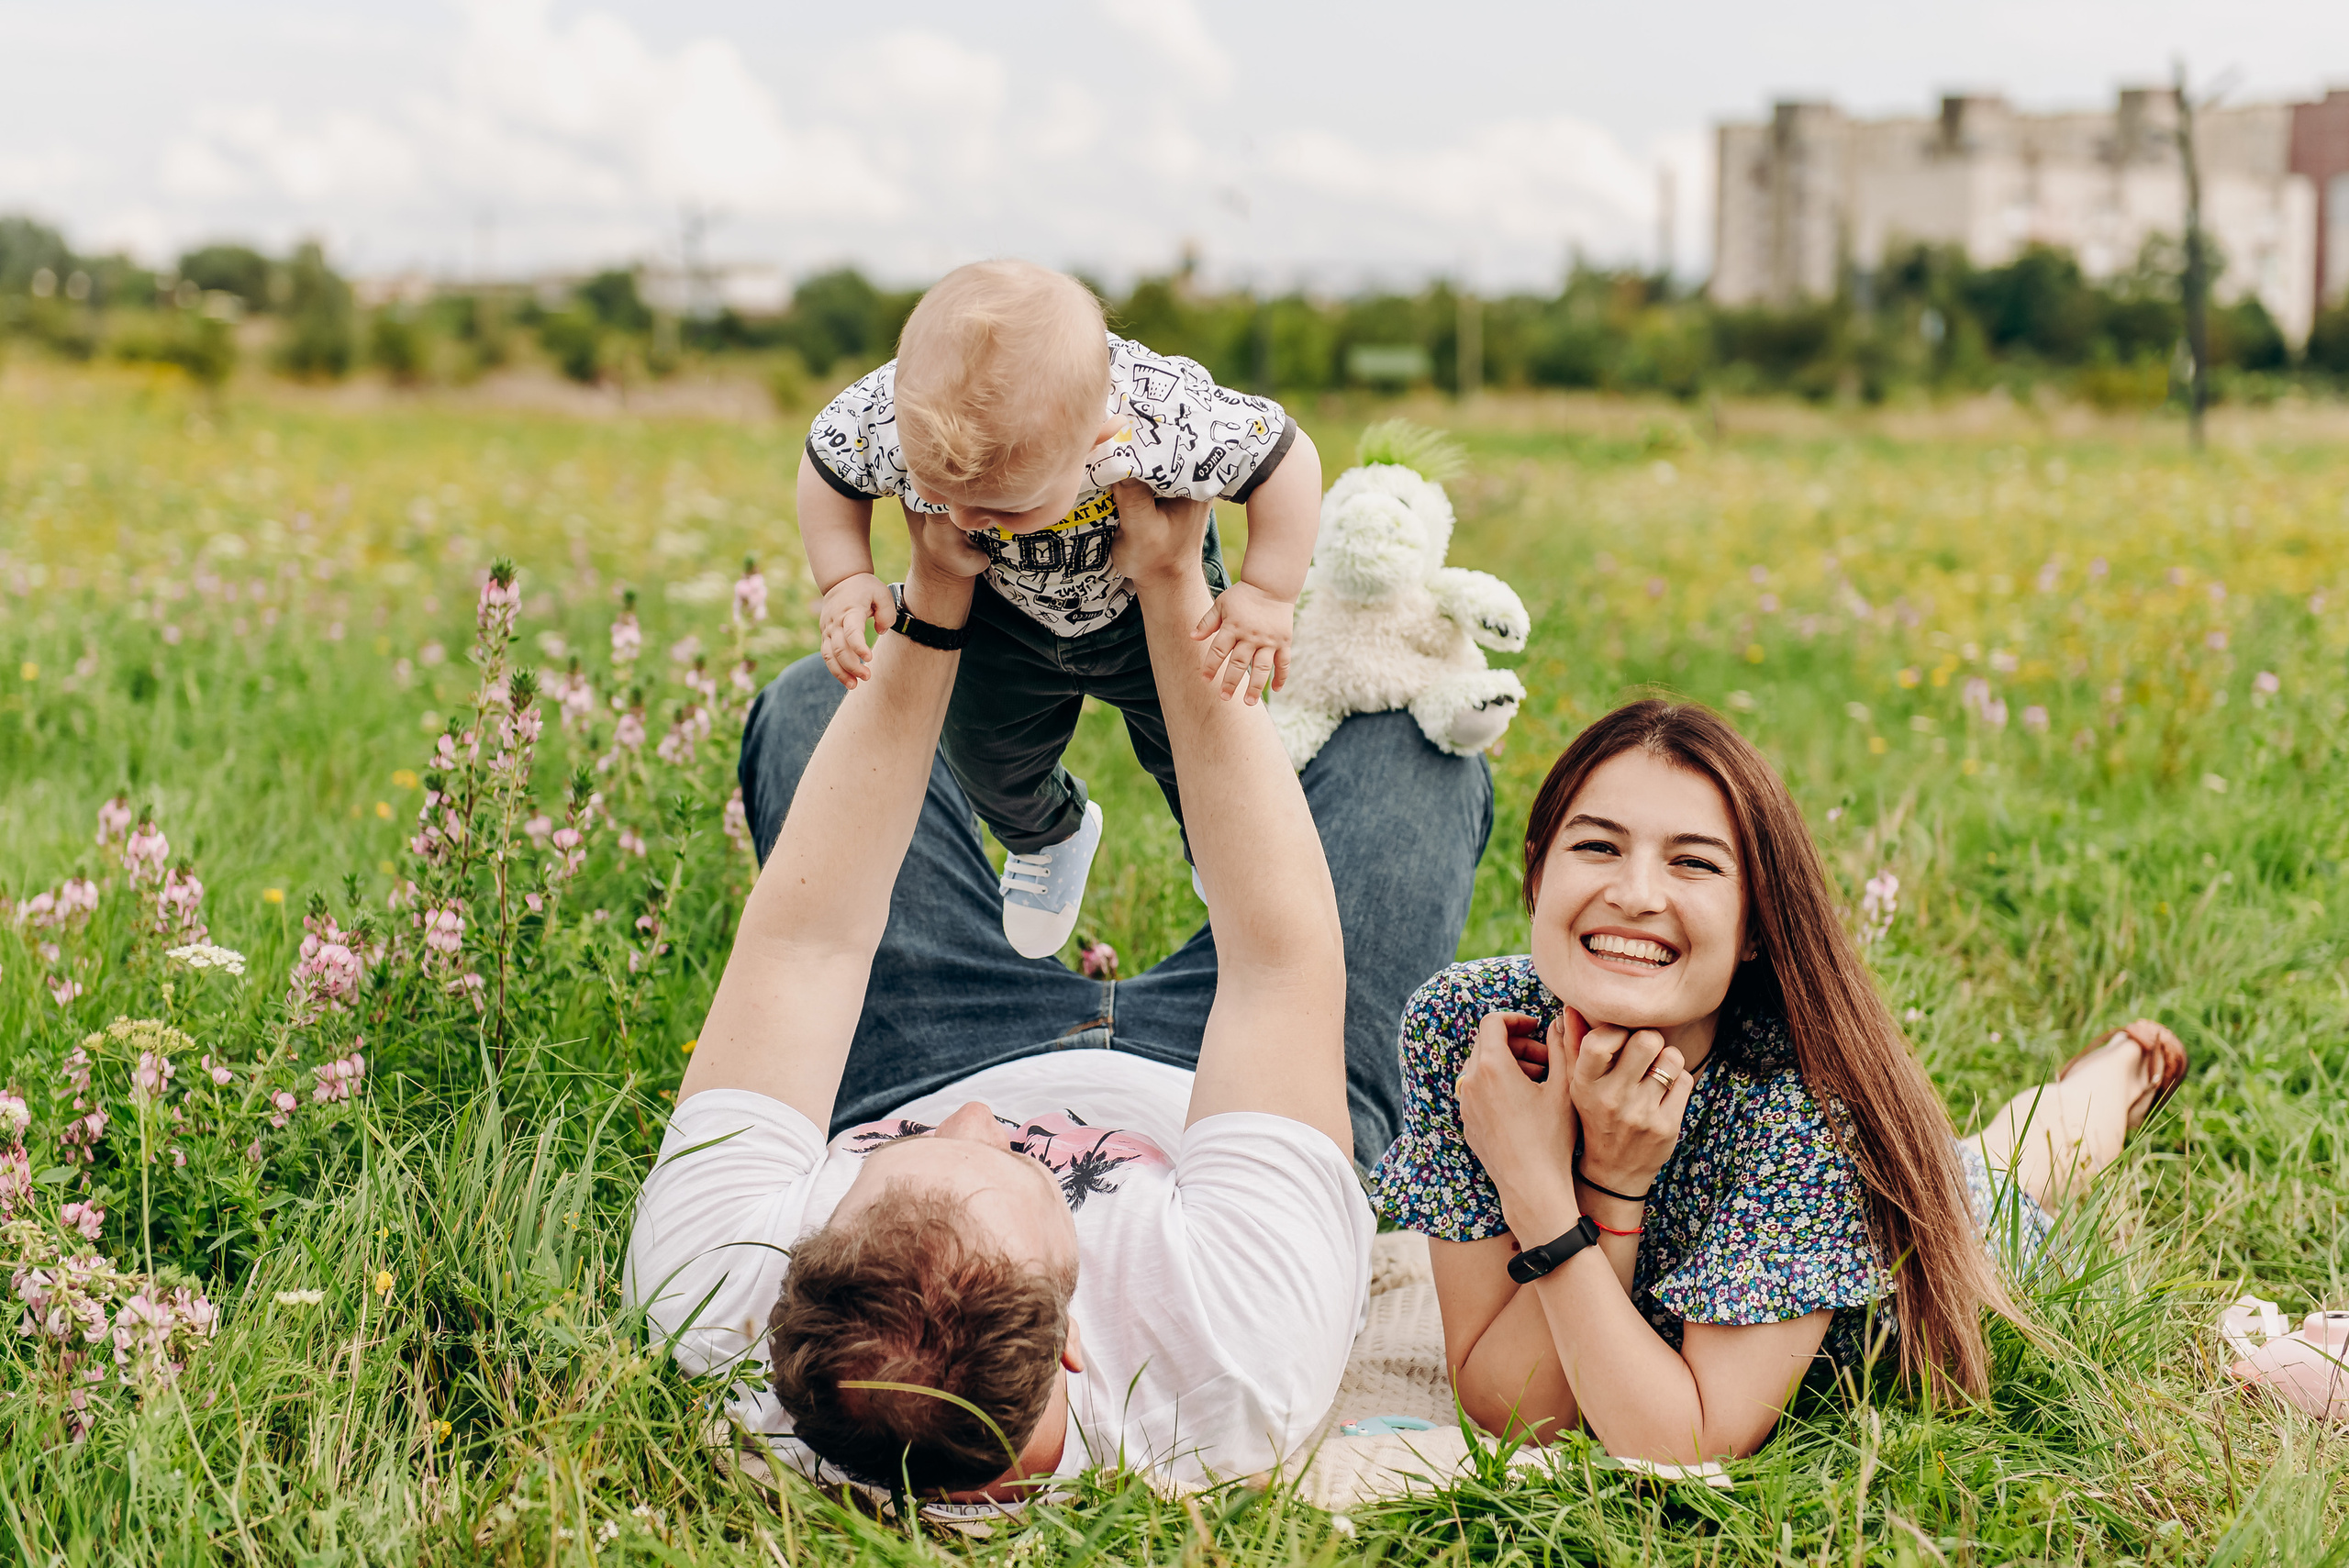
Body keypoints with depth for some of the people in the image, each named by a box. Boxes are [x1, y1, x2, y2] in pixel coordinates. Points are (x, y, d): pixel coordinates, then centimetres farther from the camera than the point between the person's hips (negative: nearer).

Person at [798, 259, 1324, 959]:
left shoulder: (1169, 425, -48)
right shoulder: (886, 417, -39)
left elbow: (1288, 456, -30)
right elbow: (826, 466, -14)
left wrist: (1269, 596, -30)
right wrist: (845, 577, -23)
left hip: (1153, 606, -2)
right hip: (1004, 615, 2)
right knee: (985, 757, 16)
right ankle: (1049, 834, 53)